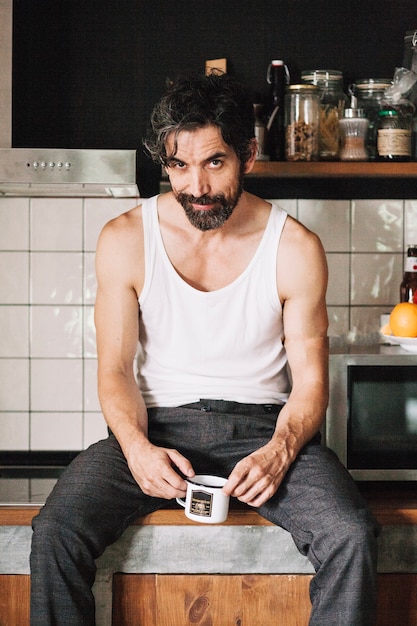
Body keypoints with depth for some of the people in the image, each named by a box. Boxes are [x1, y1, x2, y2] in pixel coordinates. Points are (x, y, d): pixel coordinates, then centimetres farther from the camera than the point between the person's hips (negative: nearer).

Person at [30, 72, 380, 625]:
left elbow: (310, 381, 1)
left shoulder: (296, 248, -3)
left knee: (352, 536, -28)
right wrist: (137, 448, -19)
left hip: (261, 426, 0)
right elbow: (115, 370, 2)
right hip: (158, 426, 1)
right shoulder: (125, 240, -2)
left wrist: (279, 451, -20)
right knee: (55, 532, -26)